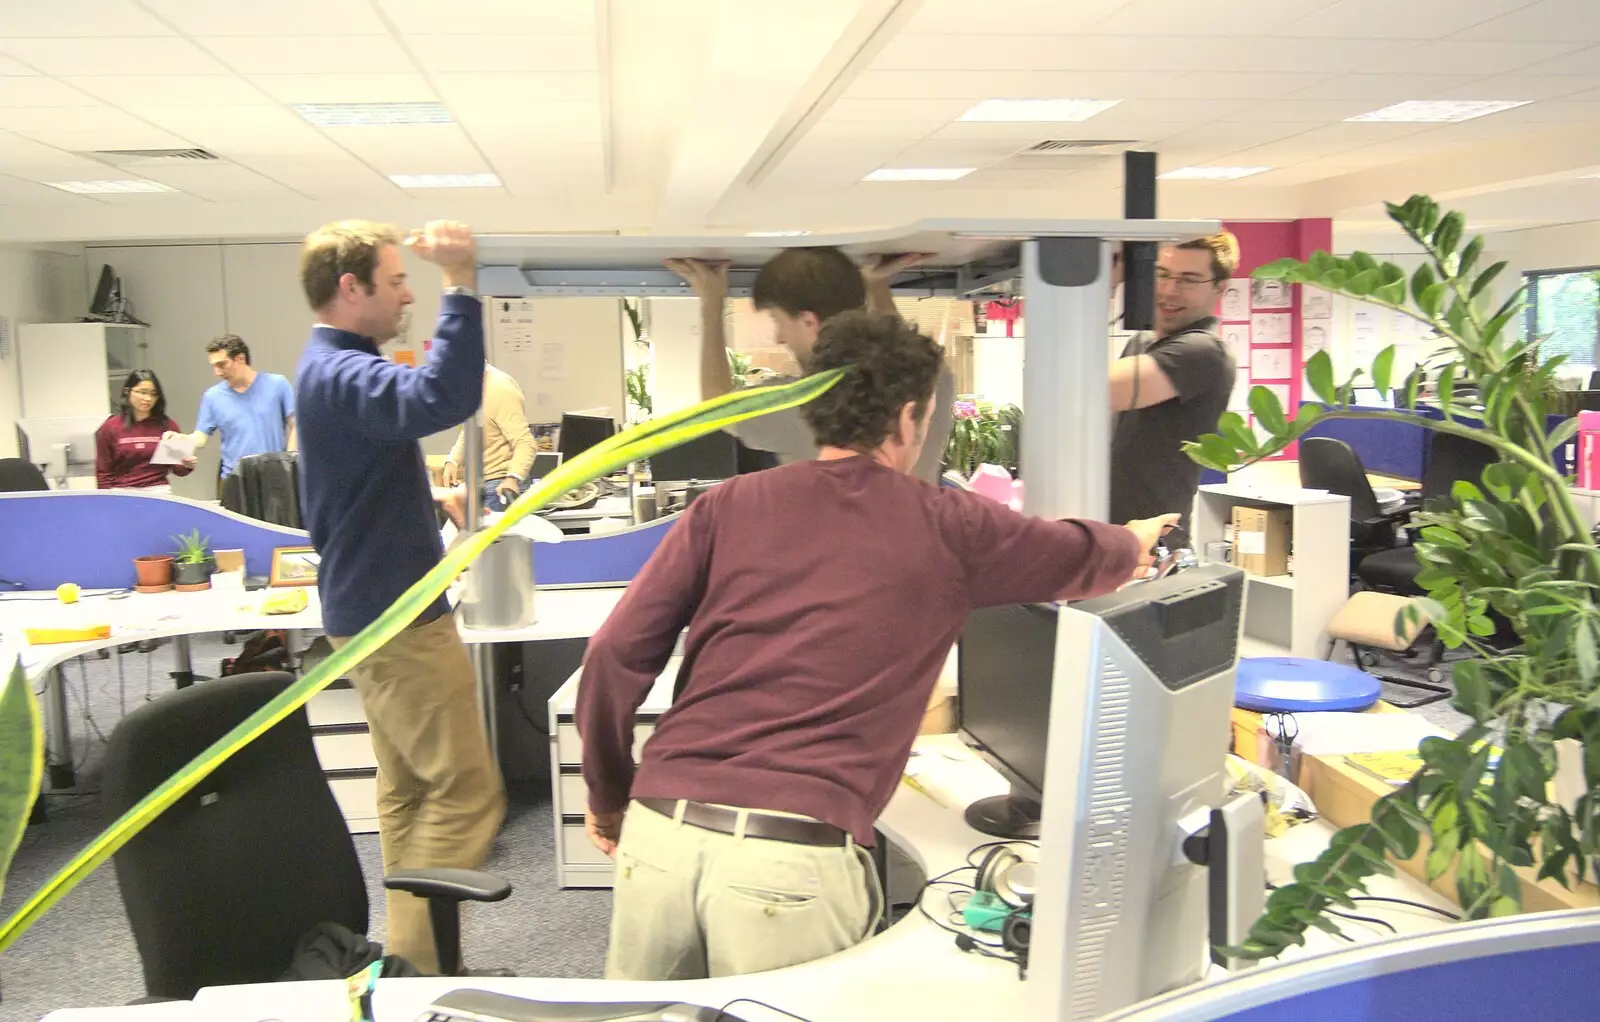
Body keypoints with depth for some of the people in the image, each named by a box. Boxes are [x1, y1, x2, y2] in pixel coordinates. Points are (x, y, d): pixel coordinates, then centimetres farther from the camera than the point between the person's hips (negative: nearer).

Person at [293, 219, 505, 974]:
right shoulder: (342, 374, -21)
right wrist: (461, 284, -42)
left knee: (407, 788, 16)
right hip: (395, 616, -11)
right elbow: (443, 399, -40)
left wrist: (428, 502, 16)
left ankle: (408, 956, 26)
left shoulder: (332, 368, 14)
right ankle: (417, 964, 0)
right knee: (466, 791, -6)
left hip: (373, 610, 11)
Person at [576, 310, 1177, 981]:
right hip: (795, 858, -3)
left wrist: (608, 793, 19)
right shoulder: (946, 529, 8)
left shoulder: (728, 506, 9)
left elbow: (616, 656, 4)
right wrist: (1133, 543, 50)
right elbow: (1085, 558, 26)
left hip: (662, 832, 3)